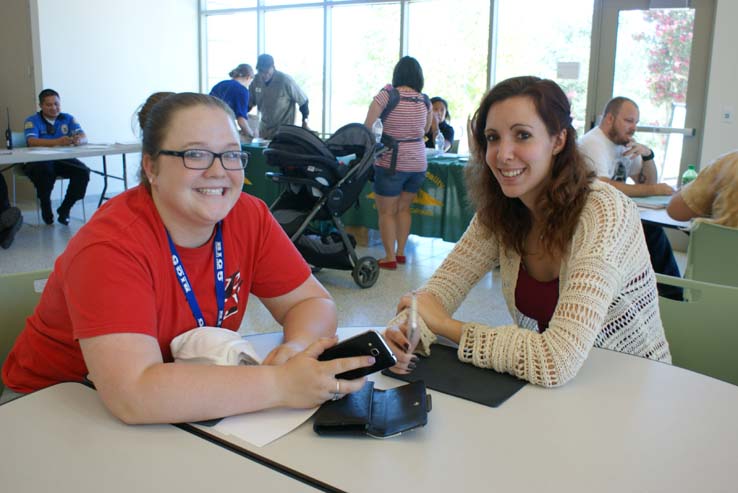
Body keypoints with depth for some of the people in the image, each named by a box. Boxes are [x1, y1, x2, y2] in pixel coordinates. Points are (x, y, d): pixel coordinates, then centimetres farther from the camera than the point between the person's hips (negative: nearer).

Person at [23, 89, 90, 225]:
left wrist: (79, 140, -29)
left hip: (63, 160, 3)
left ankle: (64, 209, -7)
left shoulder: (68, 119, 12)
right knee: (44, 170, -37)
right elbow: (32, 141, -17)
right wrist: (57, 142, -34)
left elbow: (84, 137, -1)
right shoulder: (33, 121, 3)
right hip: (39, 161, -3)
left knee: (83, 172, -25)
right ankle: (46, 209, -10)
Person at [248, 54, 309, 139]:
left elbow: (303, 100, -8)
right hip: (264, 129, 5)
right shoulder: (256, 80, -7)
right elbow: (249, 103, 7)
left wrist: (305, 123, -5)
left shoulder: (285, 80, -19)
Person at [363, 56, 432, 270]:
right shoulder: (425, 100, 4)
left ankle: (390, 257, 6)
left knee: (386, 212, 5)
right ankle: (401, 252, 19)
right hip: (418, 162, 5)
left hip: (391, 162, -5)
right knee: (404, 207, 18)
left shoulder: (387, 94, -8)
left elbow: (367, 126, -9)